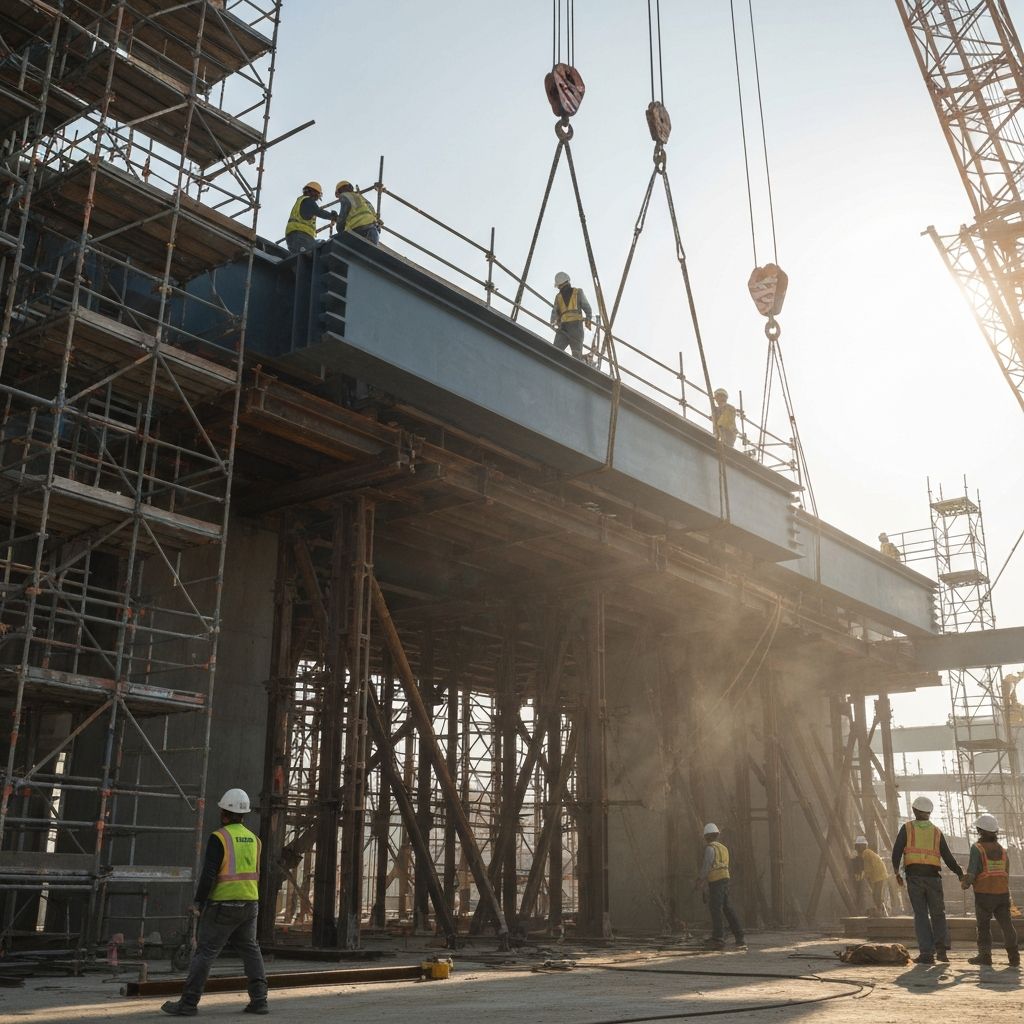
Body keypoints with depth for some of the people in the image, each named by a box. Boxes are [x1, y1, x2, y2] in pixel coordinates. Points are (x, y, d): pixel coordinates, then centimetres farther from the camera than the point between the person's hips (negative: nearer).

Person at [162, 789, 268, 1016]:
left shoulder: (219, 838, -10)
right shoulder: (252, 838, 11)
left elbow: (209, 874, -16)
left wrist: (198, 902, -7)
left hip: (223, 905, -6)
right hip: (250, 904, 6)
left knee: (205, 952, -1)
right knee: (250, 950, 14)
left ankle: (188, 1003, -1)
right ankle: (259, 999, 10)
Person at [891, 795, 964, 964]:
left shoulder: (907, 828, 6)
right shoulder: (936, 832, 12)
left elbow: (896, 852, -1)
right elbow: (948, 857, 8)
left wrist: (896, 872, 9)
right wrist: (960, 874, 15)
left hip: (914, 876, -1)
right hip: (933, 876, 1)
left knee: (921, 914, 2)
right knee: (938, 913, 12)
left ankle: (926, 952, -4)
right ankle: (941, 946, -4)